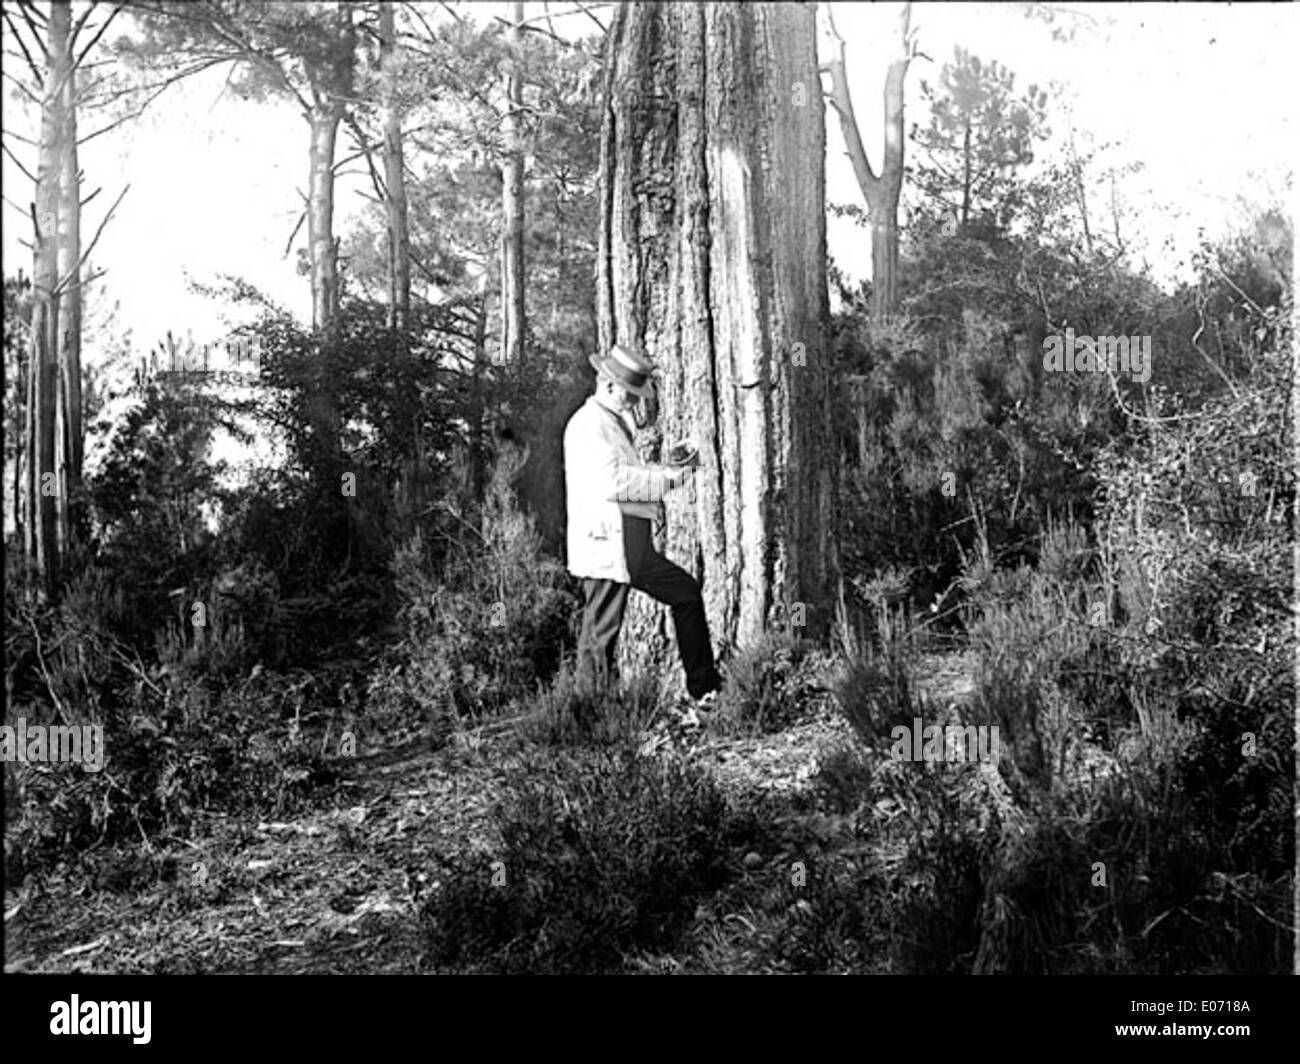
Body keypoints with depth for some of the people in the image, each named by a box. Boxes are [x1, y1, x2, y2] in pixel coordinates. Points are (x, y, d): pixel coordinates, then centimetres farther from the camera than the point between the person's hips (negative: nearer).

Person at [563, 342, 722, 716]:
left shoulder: (613, 422, 20)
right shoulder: (588, 425, -13)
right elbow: (611, 483, -25)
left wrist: (670, 471, 12)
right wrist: (666, 479, -15)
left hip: (634, 549, 10)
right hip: (605, 548, -10)